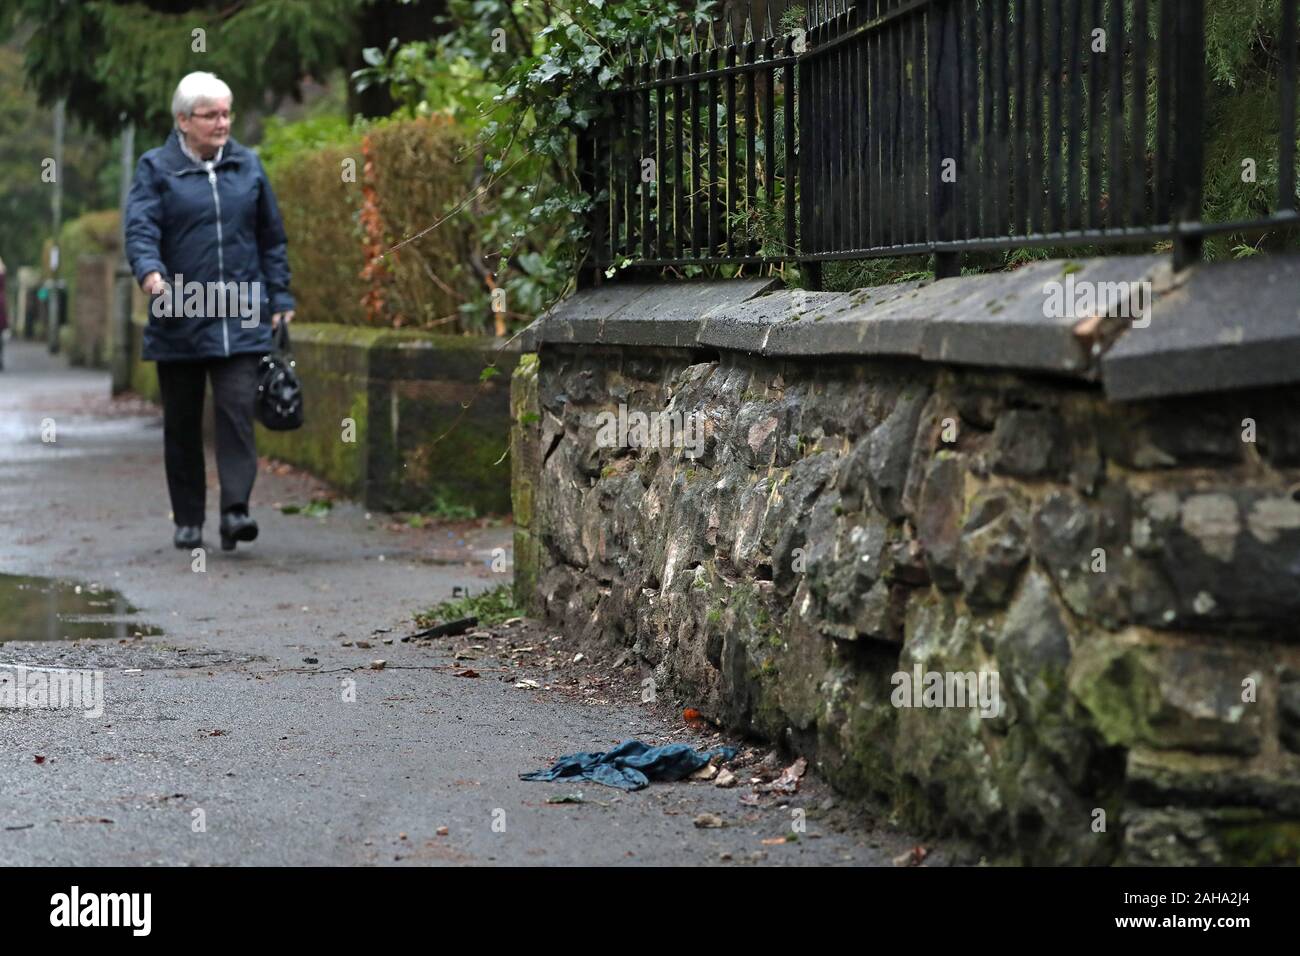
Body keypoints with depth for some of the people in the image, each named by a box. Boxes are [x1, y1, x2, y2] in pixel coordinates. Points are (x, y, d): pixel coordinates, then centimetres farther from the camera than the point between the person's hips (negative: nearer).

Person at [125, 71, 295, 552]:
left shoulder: (248, 166, 11)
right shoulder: (156, 169, 2)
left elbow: (272, 238, 16)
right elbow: (140, 228, -10)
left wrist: (280, 298, 11)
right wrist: (150, 271, -30)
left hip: (240, 320, 1)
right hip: (178, 321, -1)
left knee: (237, 411, -12)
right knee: (182, 422, 7)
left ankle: (235, 509, -16)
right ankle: (188, 520, 17)